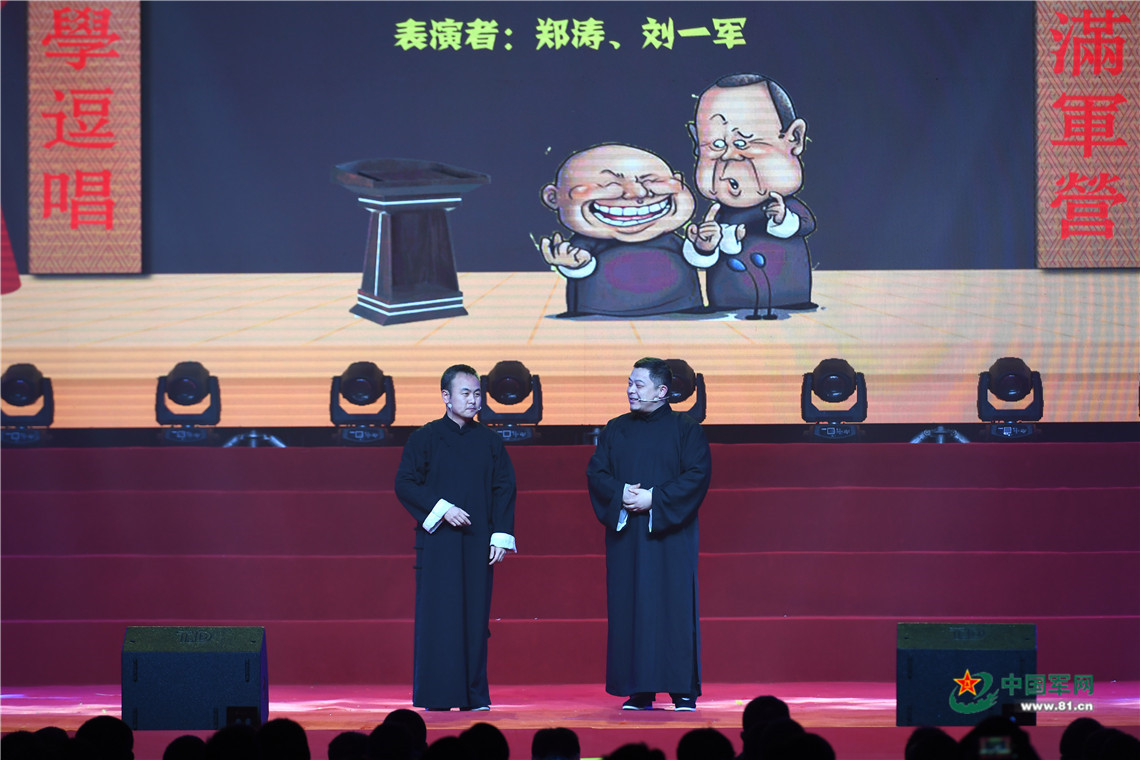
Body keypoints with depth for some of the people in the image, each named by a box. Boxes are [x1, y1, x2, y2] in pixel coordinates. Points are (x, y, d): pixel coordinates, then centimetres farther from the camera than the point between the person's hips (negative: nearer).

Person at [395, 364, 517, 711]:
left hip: (477, 544, 3)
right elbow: (405, 484, -2)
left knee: (475, 617, 3)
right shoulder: (425, 438, 2)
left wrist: (502, 535, 0)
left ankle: (474, 694, 8)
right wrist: (440, 508, -14)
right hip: (438, 540, -3)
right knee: (438, 617, -5)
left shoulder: (489, 442, 10)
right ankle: (436, 695, -2)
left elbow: (504, 489, 9)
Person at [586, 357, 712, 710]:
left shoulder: (685, 429, 1)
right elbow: (595, 473, 8)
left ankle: (683, 690, -1)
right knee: (631, 611, 0)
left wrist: (654, 498, -16)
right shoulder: (615, 430, 12)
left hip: (670, 534, -3)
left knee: (674, 609, -5)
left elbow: (698, 474, -8)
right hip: (626, 534, 3)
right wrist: (621, 494, -12)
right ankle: (639, 691, 3)